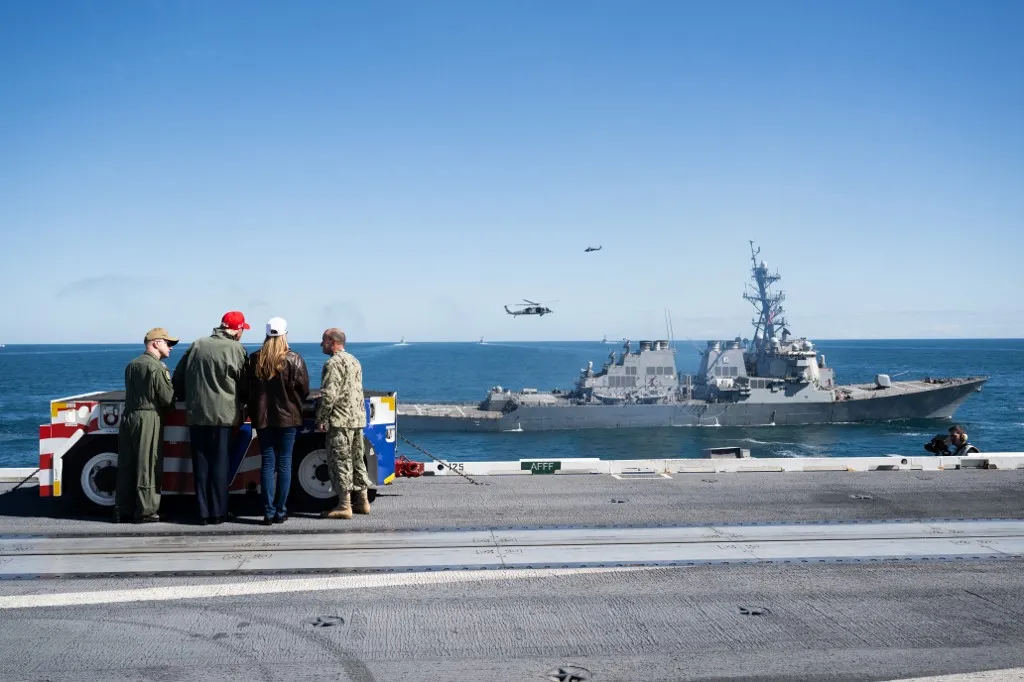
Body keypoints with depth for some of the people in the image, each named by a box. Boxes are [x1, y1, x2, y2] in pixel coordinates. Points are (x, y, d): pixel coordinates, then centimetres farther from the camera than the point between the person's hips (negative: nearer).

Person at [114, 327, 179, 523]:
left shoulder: (131, 365, 14)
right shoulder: (157, 367, -11)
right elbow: (167, 398, -12)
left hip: (128, 417, 8)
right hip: (149, 419, -7)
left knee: (126, 465, 11)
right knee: (147, 467, -2)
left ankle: (122, 511, 16)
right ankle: (145, 511, 1)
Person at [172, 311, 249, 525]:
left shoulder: (197, 345, 7)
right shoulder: (236, 349, -5)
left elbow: (178, 378, 13)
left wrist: (188, 399, 26)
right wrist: (240, 411, 16)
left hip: (196, 414, 4)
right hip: (224, 415, -3)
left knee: (201, 464, 7)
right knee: (220, 464, 3)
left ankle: (203, 512, 10)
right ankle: (218, 512, 6)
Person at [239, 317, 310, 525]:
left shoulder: (254, 359, -1)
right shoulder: (294, 359, -8)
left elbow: (244, 390, 3)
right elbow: (304, 389, -5)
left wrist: (253, 408, 19)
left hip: (262, 418, 2)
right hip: (287, 417, -2)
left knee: (267, 463, 6)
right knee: (284, 464, 4)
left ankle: (268, 512, 4)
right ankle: (280, 512, 5)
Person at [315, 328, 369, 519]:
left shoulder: (334, 363, -13)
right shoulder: (354, 361, 17)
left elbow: (328, 395, -19)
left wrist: (320, 419, -13)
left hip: (340, 420, -9)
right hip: (358, 419, 9)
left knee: (340, 461, -5)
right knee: (357, 460, 14)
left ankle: (344, 505, -4)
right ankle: (362, 501, 19)